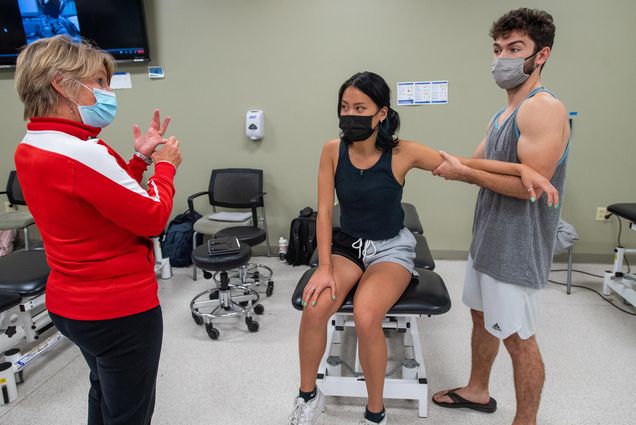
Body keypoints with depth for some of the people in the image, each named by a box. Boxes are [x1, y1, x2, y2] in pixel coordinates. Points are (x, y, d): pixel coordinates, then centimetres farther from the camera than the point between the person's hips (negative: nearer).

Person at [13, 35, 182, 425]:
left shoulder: (30, 148, 3)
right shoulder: (83, 153, -28)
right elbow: (153, 218, -21)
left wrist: (141, 159, 5)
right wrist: (165, 165, -7)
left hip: (71, 303, 9)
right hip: (121, 307, -9)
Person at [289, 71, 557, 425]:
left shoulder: (403, 153, -14)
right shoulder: (333, 151, -8)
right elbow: (324, 212, -8)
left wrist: (521, 168, -25)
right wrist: (325, 268, -14)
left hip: (392, 248, -2)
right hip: (348, 245, 3)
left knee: (366, 317, -30)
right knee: (315, 308, -25)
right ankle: (309, 396, 4)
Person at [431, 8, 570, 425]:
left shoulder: (544, 109, -18)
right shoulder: (504, 113, 12)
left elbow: (528, 185, -26)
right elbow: (478, 167, 14)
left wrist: (461, 172, -19)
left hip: (516, 248, -10)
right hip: (488, 238, 10)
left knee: (518, 337, 3)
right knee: (482, 315, 21)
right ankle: (477, 391, 41)